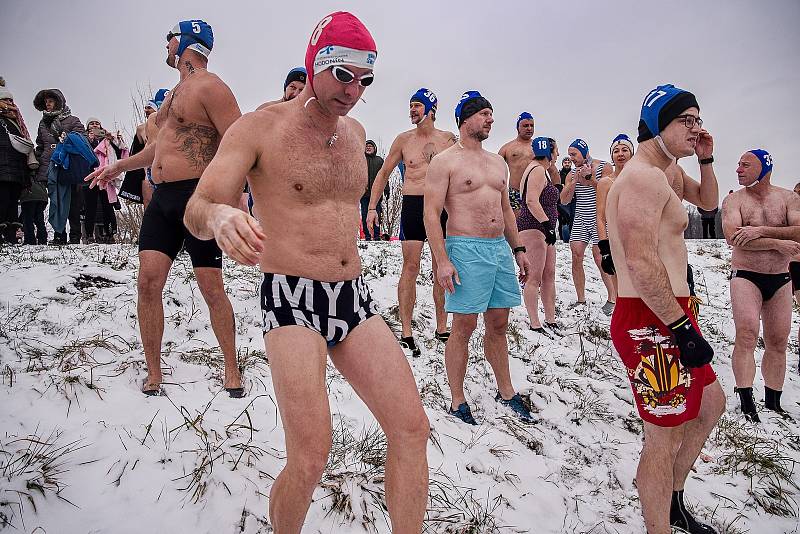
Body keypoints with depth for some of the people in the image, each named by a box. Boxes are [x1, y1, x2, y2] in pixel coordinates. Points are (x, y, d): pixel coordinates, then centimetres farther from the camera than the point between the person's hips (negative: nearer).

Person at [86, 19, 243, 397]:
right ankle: (153, 373, 12)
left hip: (197, 196, -8)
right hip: (163, 197, 9)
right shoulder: (177, 91, 23)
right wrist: (120, 166, 35)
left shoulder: (209, 86, -6)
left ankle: (231, 370, 12)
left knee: (211, 288, -3)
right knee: (148, 282, 0)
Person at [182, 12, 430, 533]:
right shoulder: (260, 127, -4)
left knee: (412, 430, -2)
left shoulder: (356, 132, 13)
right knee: (310, 460, -11)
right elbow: (196, 210, -12)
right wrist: (219, 216, -35)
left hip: (356, 297, 6)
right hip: (292, 300, -5)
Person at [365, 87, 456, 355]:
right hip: (413, 205, -1)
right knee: (411, 268, -4)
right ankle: (406, 332, 2)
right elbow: (384, 173, 11)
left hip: (443, 206, 2)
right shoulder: (404, 139, 6)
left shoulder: (449, 139, 7)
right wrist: (372, 207, 3)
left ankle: (441, 328, 18)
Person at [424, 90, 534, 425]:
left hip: (500, 247, 7)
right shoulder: (445, 162, -4)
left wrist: (518, 249, 16)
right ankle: (457, 401, 12)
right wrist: (442, 261, -18)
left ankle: (506, 392, 26)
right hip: (466, 249, -6)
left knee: (498, 325, 13)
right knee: (464, 327, -2)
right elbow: (431, 214, -10)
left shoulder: (498, 162, 18)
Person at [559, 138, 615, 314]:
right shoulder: (572, 174, 10)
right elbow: (564, 200, 2)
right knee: (576, 256, -4)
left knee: (599, 256, -13)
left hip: (599, 218, -5)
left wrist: (590, 178, -18)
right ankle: (581, 301, 5)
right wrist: (575, 181, -10)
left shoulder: (604, 167, -3)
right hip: (580, 219, 5)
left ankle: (612, 298, 2)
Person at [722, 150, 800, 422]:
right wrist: (778, 243, -18)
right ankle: (746, 402, -10)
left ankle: (773, 402, 21)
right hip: (745, 277, -3)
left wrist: (761, 230, -21)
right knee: (747, 335, -16)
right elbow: (733, 237, -18)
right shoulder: (734, 200, -2)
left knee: (778, 343, 8)